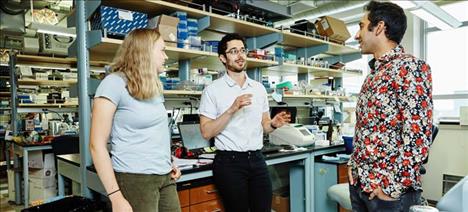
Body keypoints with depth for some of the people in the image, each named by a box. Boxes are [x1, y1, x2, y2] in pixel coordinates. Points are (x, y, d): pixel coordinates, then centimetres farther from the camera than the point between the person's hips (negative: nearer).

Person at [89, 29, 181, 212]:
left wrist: (168, 164, 9)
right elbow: (97, 145, -14)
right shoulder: (114, 83, -10)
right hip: (135, 179, -7)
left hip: (165, 177, 7)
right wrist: (116, 197, -19)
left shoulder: (154, 87, 13)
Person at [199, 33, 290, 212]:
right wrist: (232, 109, -22)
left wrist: (273, 124, -8)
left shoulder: (259, 88, 9)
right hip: (229, 162, -4)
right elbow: (206, 132, -11)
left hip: (257, 159, 4)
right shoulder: (213, 90, -5)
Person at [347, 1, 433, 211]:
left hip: (388, 188, -8)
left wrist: (393, 186, -19)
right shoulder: (373, 73, 12)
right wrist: (353, 163, 9)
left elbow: (418, 134, -20)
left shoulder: (411, 67, -13)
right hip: (358, 182, 8)